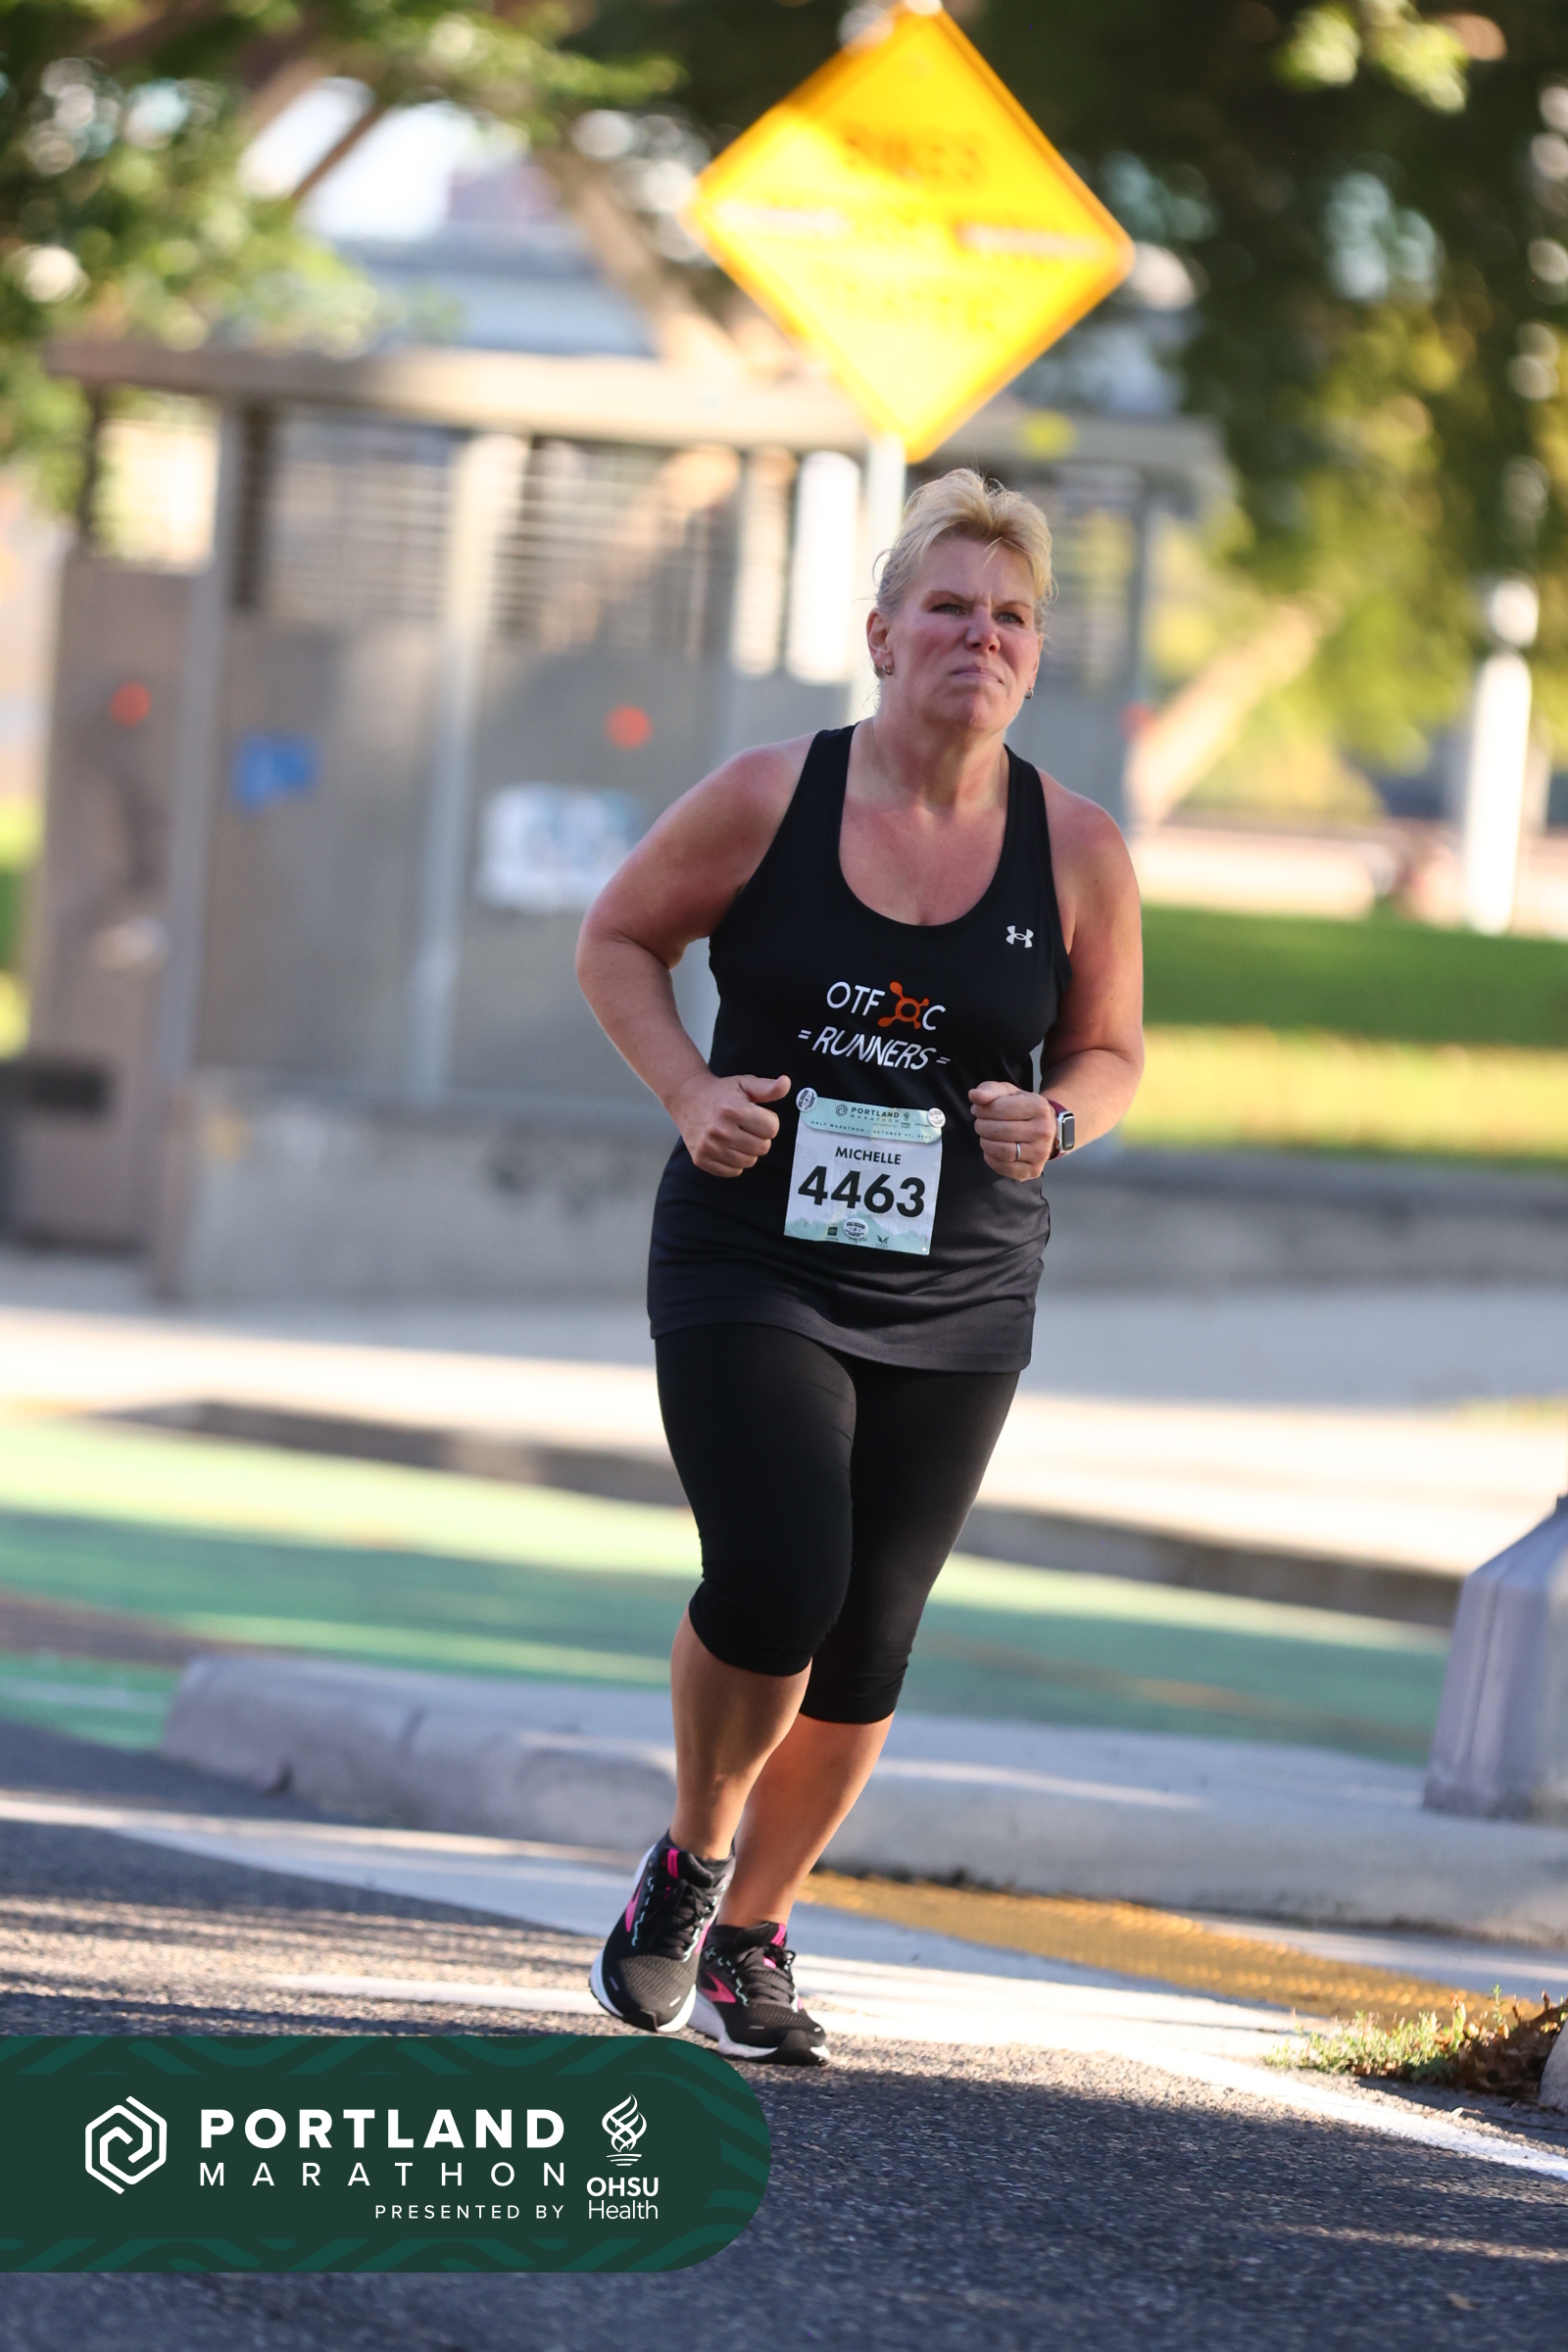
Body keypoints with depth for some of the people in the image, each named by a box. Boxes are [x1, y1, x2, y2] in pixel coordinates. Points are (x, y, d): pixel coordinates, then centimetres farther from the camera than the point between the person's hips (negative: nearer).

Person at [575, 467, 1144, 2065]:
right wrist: (689, 1093, -9)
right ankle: (689, 1861, 10)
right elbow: (620, 936, 7)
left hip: (955, 1302, 2)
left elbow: (1111, 1047, 10)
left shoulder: (1074, 850, -2)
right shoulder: (768, 798, -6)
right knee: (776, 1585, -19)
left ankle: (752, 1936, 25)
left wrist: (1056, 1118, -12)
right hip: (751, 1264, -2)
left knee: (865, 1646, 4)